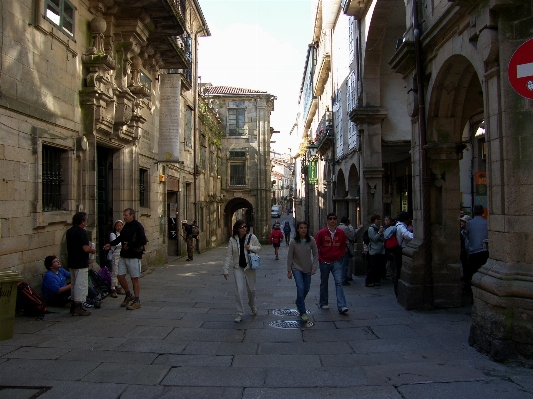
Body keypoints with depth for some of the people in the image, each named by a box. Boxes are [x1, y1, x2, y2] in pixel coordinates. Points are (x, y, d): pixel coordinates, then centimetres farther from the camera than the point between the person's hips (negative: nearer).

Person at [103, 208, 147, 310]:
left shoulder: (138, 226, -13)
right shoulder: (126, 226, 13)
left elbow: (143, 241, -22)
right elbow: (121, 238, 28)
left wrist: (129, 245, -17)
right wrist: (111, 244, 18)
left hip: (134, 256, -8)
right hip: (123, 256, 8)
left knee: (134, 279, -1)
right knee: (120, 276, 8)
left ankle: (137, 301, 9)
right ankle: (129, 295, 28)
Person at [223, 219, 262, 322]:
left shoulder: (251, 237, -6)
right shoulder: (232, 240, -6)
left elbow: (259, 247, 6)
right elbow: (228, 255, -3)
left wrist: (251, 247, -15)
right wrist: (225, 269, -7)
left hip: (250, 267, 1)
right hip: (238, 268, -1)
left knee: (251, 289, 14)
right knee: (239, 290, -6)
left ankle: (252, 306, 43)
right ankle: (240, 314, 5)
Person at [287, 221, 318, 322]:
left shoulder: (311, 240, -10)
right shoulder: (293, 242, -14)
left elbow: (315, 254, -1)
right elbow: (289, 257, -6)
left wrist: (314, 267, -6)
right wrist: (289, 270, -5)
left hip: (307, 268, 3)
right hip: (297, 268, -3)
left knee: (306, 289, 12)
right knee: (300, 288, -14)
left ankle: (298, 302, 43)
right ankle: (303, 313, -5)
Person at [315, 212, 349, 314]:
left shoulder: (341, 233, 0)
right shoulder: (321, 233, -5)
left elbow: (343, 247, 13)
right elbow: (316, 247, 2)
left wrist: (339, 257, 4)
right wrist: (320, 259, -2)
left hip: (336, 262, 0)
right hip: (324, 262, 0)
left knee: (339, 282, -11)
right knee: (324, 283, 13)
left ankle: (342, 306, -14)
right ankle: (323, 303, 30)